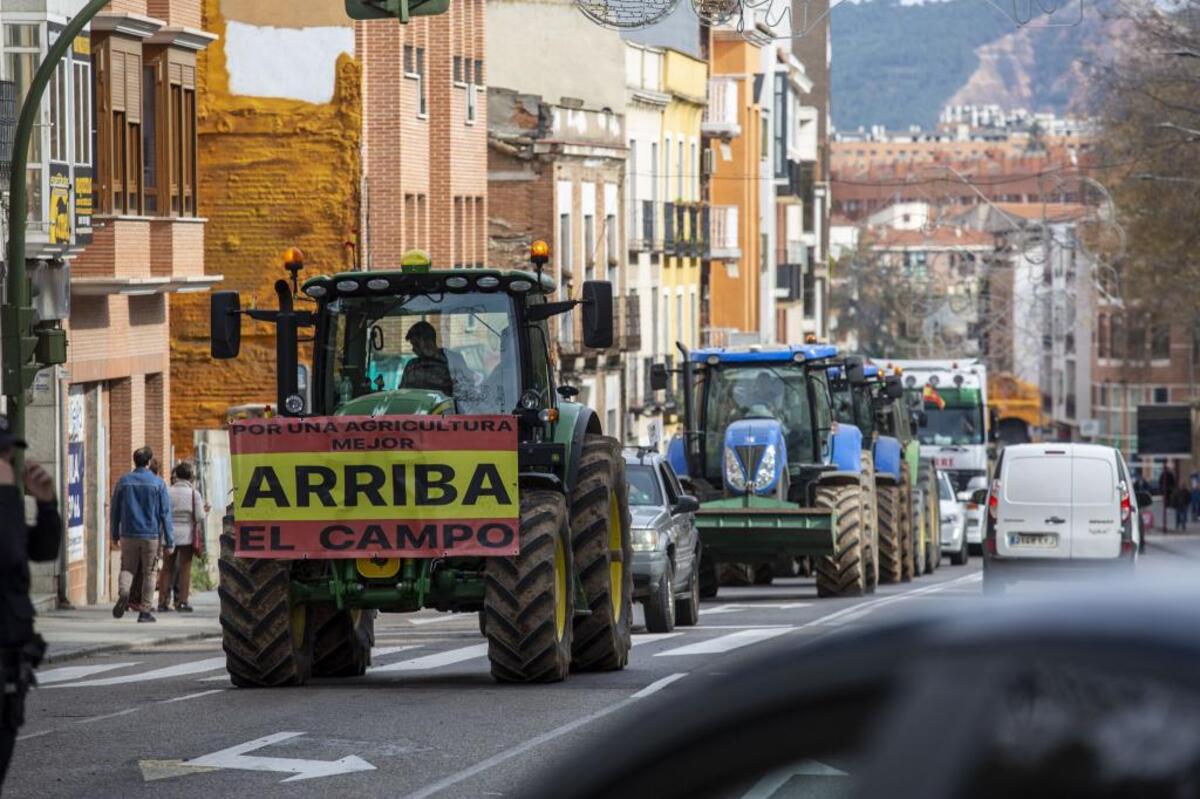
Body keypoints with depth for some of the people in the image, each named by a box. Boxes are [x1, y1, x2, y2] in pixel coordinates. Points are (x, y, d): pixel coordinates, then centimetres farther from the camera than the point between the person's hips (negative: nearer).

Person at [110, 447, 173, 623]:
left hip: (128, 535, 2)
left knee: (127, 569, 10)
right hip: (151, 535, -2)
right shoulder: (158, 483, -4)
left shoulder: (123, 482, 3)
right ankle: (144, 610, 6)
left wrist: (115, 535, 19)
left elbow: (115, 510, 9)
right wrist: (169, 542, -3)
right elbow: (165, 514, -5)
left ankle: (123, 593, -20)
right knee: (148, 573, 7)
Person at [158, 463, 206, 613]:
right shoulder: (194, 494, -5)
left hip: (170, 535, 2)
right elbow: (200, 517, -7)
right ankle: (182, 602, -1)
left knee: (167, 568, 9)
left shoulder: (168, 493, -1)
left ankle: (163, 601, 7)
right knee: (185, 568, 3)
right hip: (187, 535, -2)